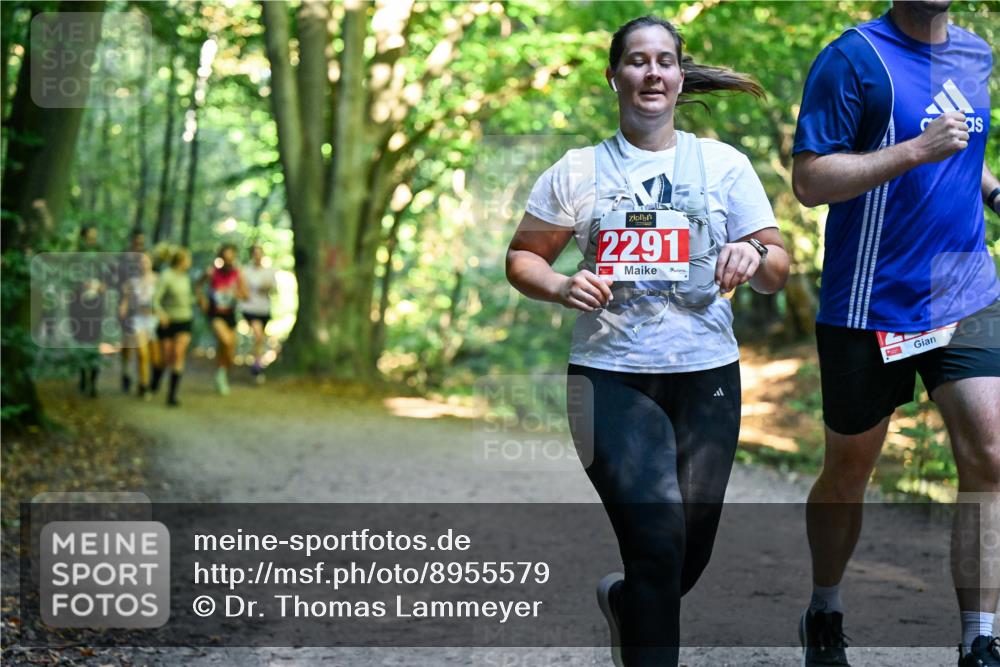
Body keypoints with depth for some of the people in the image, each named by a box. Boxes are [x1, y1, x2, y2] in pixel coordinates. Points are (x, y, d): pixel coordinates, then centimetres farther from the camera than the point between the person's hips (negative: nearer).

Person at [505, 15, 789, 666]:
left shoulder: (725, 164, 6)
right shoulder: (577, 171, 3)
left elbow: (779, 274, 5)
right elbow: (521, 258, 9)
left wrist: (754, 255, -18)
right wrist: (563, 287, -13)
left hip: (707, 376, 3)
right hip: (611, 376, -3)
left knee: (690, 555, 12)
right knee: (659, 541, -18)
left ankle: (623, 600, 45)